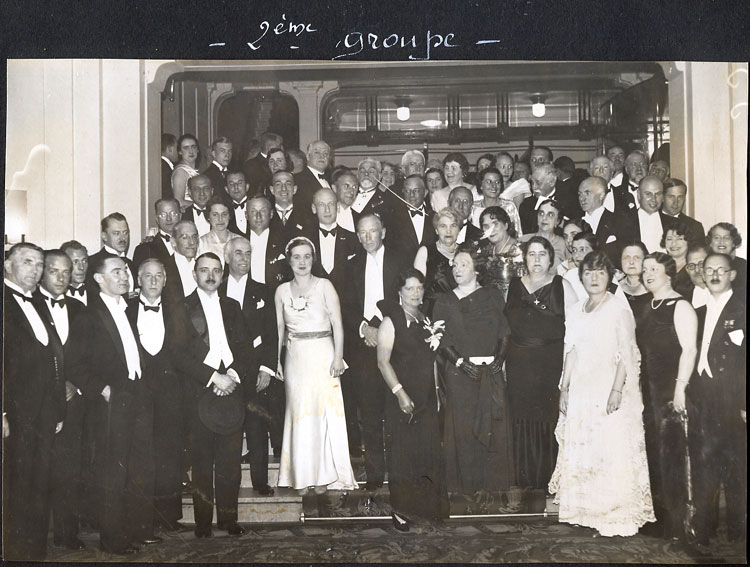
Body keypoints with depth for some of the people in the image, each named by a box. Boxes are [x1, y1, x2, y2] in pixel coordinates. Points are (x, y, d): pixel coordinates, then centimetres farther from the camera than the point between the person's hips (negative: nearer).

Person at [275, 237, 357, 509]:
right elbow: (279, 329, 10)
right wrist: (276, 360, 2)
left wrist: (338, 357, -12)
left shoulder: (325, 286, -1)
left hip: (322, 356, -2)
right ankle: (304, 477, 12)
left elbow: (337, 325, -4)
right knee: (299, 415, 4)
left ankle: (324, 476, 6)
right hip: (295, 358, 2)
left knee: (324, 413, -3)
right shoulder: (282, 290, 7)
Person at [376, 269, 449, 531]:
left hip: (427, 400, 6)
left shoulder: (426, 321, 13)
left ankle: (426, 506, 19)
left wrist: (436, 392, 14)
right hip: (402, 398, -6)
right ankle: (401, 510, 9)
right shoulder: (391, 322, -7)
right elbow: (383, 362, -13)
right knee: (402, 454, -1)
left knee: (428, 452, 7)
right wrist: (400, 393, -19)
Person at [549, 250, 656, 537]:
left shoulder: (619, 310, -4)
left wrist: (617, 390, -17)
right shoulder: (575, 311, 13)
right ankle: (585, 509, 16)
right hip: (580, 391, 6)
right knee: (580, 450, 7)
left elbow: (627, 354, -8)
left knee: (612, 450, -6)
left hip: (609, 388, -5)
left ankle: (615, 513, 0)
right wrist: (564, 389, 9)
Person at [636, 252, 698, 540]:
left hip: (671, 388, -7)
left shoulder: (680, 306, -8)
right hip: (649, 389, 7)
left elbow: (689, 349, -14)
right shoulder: (648, 308, 15)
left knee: (671, 451, -6)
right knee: (654, 450, 9)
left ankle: (678, 522, 2)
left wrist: (680, 387, -20)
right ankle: (660, 517, 19)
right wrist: (640, 387, 11)